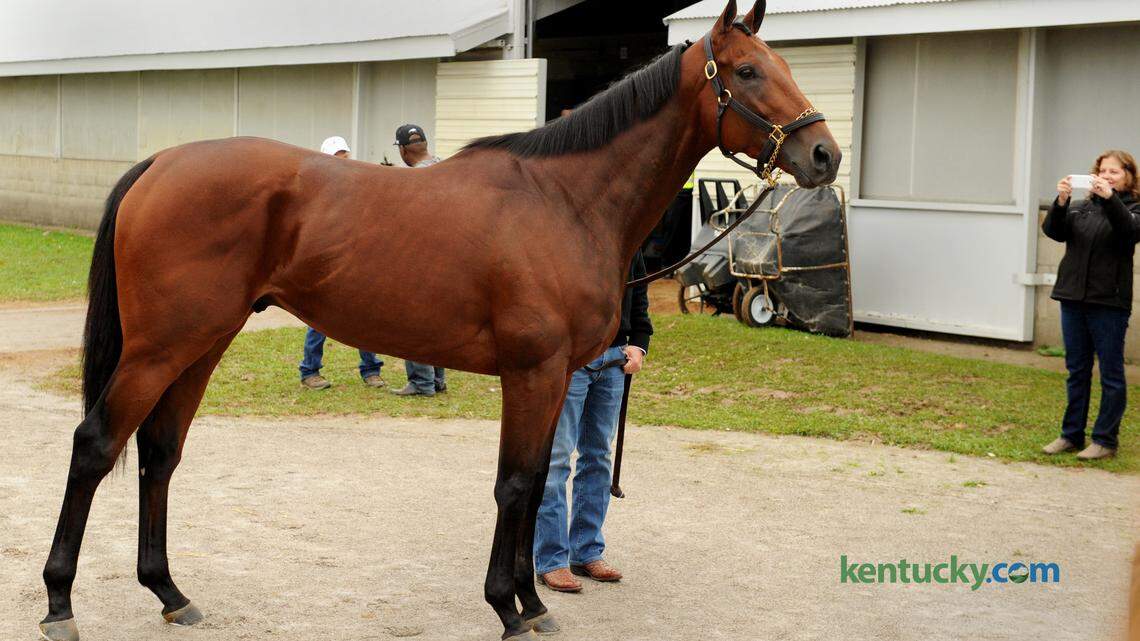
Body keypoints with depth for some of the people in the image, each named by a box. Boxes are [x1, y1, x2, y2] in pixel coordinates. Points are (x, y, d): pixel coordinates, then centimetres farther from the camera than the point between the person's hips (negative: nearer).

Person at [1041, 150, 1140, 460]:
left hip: (1109, 303, -5)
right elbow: (1054, 231, -3)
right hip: (1073, 298, 5)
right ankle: (1072, 435, 18)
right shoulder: (1082, 207, 12)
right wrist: (1060, 202, -20)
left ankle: (1105, 440, 7)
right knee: (1077, 371, 11)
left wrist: (1109, 198, -33)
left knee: (1111, 373, 1)